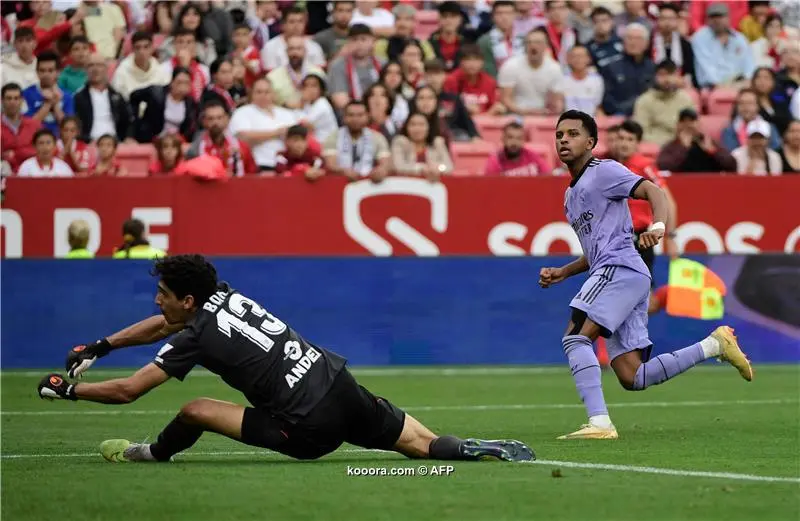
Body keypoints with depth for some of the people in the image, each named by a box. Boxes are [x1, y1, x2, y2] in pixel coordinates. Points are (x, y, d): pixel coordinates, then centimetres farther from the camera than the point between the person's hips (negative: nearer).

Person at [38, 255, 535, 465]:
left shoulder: (198, 336, -5)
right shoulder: (225, 295, 15)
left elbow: (126, 390, -2)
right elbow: (164, 324, 34)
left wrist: (66, 388, 12)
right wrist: (100, 346, 35)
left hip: (309, 427, -7)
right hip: (342, 385, 7)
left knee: (194, 412, 2)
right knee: (426, 444, 7)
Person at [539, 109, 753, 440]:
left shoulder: (603, 171, 2)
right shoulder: (571, 194, 28)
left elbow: (653, 191, -13)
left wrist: (658, 226, -32)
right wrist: (561, 273, 22)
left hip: (620, 269, -9)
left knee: (575, 337, -22)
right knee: (632, 378, 1)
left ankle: (599, 422, -30)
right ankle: (714, 345, 11)